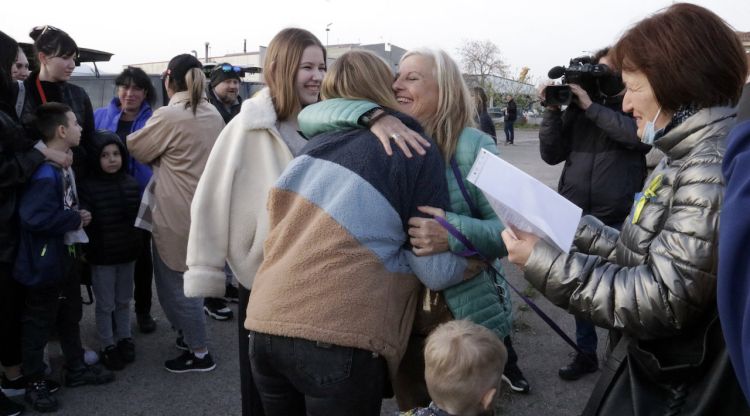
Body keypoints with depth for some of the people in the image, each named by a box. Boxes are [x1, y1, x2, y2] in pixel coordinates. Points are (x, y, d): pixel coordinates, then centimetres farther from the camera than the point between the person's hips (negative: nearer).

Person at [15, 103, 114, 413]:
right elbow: (34, 216, -34)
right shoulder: (44, 171, -26)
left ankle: (76, 369, 36)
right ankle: (34, 383, 23)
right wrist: (76, 219, -22)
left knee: (70, 317, 21)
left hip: (66, 256, 10)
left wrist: (77, 218, 3)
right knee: (39, 324, 7)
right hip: (44, 262, -10)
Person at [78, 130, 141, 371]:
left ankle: (124, 338, 33)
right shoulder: (89, 186, -11)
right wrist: (87, 250, -18)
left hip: (127, 253, 4)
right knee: (105, 304, 7)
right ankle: (108, 346, 21)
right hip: (102, 256, -4)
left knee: (124, 301, 17)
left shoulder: (130, 183, 2)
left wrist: (137, 245, 8)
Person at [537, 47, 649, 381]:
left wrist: (591, 106, -21)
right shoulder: (576, 108, 6)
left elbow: (642, 136, -23)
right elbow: (552, 155, 1)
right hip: (574, 218, 3)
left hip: (618, 222, -3)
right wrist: (552, 111, -10)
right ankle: (586, 353, 31)